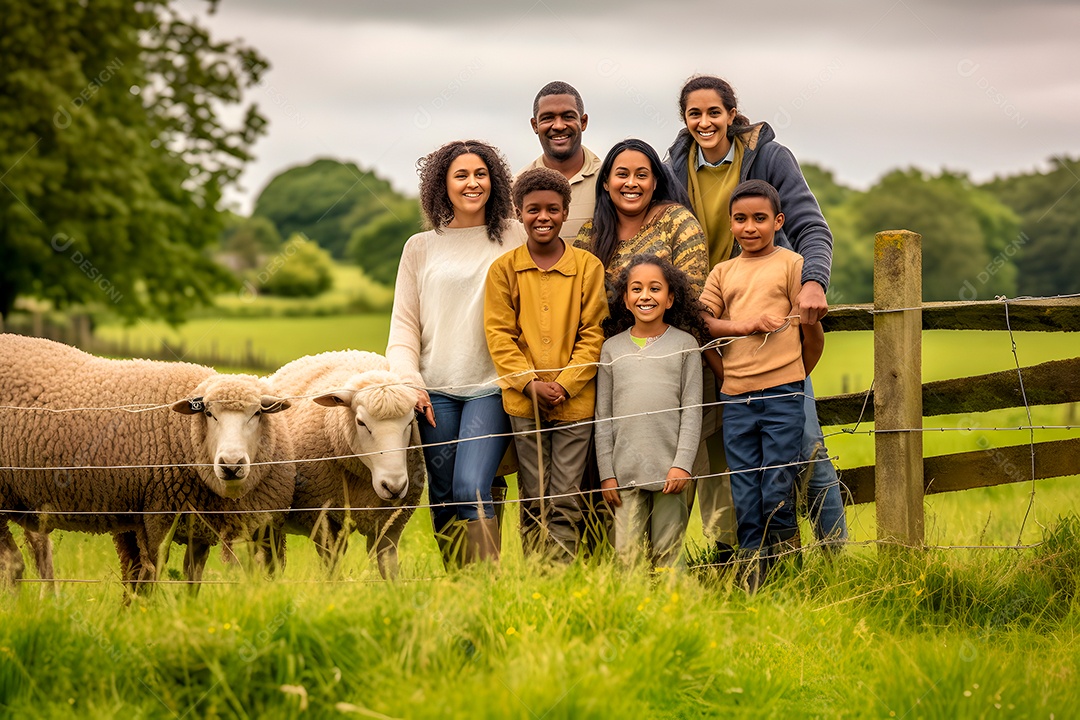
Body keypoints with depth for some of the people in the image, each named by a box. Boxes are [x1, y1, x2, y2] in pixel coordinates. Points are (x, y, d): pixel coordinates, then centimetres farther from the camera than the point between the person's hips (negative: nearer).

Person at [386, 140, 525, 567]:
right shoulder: (421, 248, 12)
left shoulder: (514, 237, 6)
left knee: (470, 488, -18)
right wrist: (409, 380, -4)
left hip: (490, 387, -3)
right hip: (436, 390, 3)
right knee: (442, 499, 3)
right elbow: (404, 325, 11)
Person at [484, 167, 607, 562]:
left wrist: (564, 384, -10)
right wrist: (530, 383, -11)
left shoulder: (588, 267, 3)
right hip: (523, 402, 1)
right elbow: (499, 334, 2)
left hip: (575, 400, 0)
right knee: (533, 501, 4)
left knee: (565, 502, -1)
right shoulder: (503, 269, 4)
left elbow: (592, 334, 1)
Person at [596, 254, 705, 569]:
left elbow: (692, 411, 2)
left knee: (668, 554, 1)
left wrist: (682, 463, -8)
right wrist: (606, 472, 3)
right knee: (627, 553, 0)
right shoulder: (612, 348, 9)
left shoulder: (684, 345, 5)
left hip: (669, 471, -1)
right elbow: (603, 416, 9)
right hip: (625, 470, 1)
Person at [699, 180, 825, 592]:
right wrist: (748, 324, -7)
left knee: (778, 492, -6)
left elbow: (812, 330, 4)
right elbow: (700, 322, 3)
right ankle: (753, 580, 10)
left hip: (782, 396, -4)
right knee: (745, 498, 4)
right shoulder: (723, 272, 14)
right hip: (736, 399, 4)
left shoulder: (791, 264, 3)